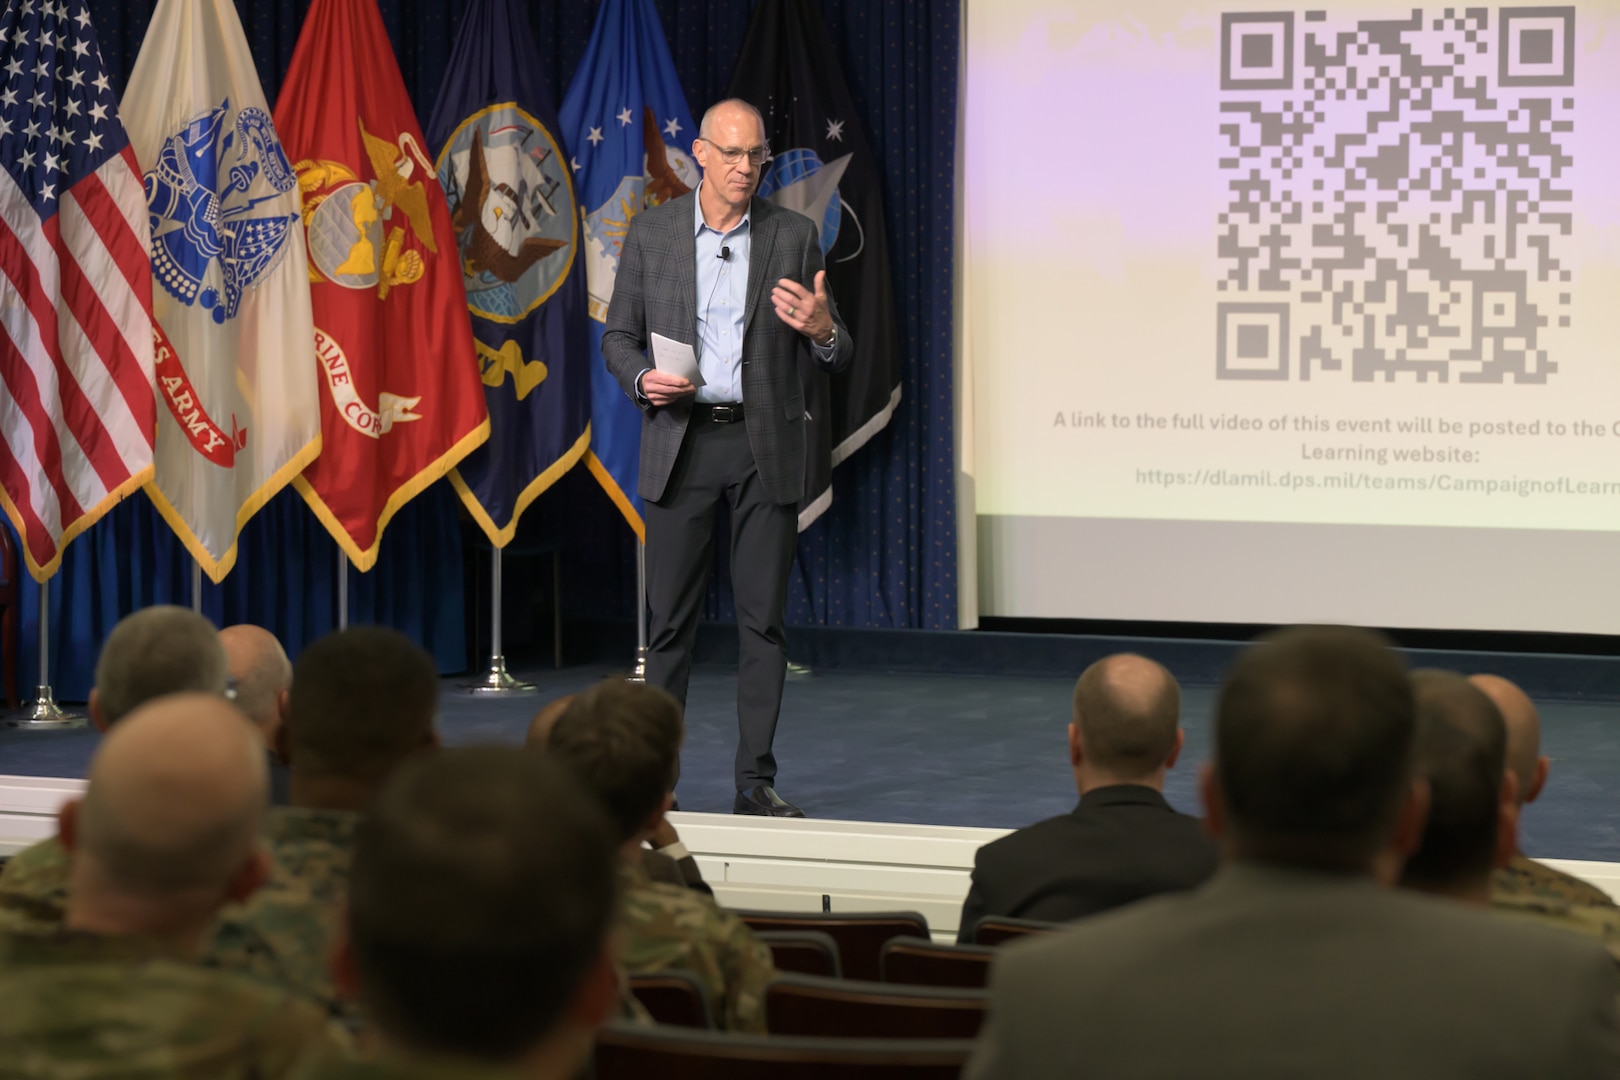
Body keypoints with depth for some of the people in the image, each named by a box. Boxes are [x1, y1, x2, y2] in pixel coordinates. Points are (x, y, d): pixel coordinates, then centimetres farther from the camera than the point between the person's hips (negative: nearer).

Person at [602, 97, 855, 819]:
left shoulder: (793, 236, 4)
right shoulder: (651, 232, 5)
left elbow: (836, 356, 6)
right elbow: (619, 336, 9)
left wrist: (823, 330, -17)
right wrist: (643, 379, -12)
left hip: (765, 446, 0)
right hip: (679, 442, 0)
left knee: (764, 618, 1)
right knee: (669, 617, 1)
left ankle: (756, 781, 6)